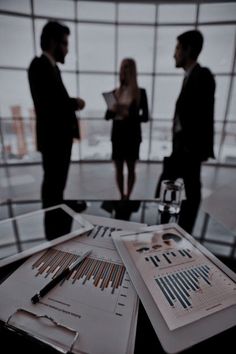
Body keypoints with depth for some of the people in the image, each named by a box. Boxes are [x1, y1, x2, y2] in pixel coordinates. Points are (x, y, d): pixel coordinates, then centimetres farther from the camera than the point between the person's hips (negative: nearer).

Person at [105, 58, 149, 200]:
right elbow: (107, 116, 8)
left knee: (131, 168, 5)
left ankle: (128, 197, 18)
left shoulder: (140, 92, 0)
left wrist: (129, 115, -20)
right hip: (117, 135, 3)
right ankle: (122, 196, 24)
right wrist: (113, 110, -13)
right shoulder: (115, 92, 8)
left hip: (133, 136, -3)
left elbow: (145, 117, -5)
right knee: (119, 168, 8)